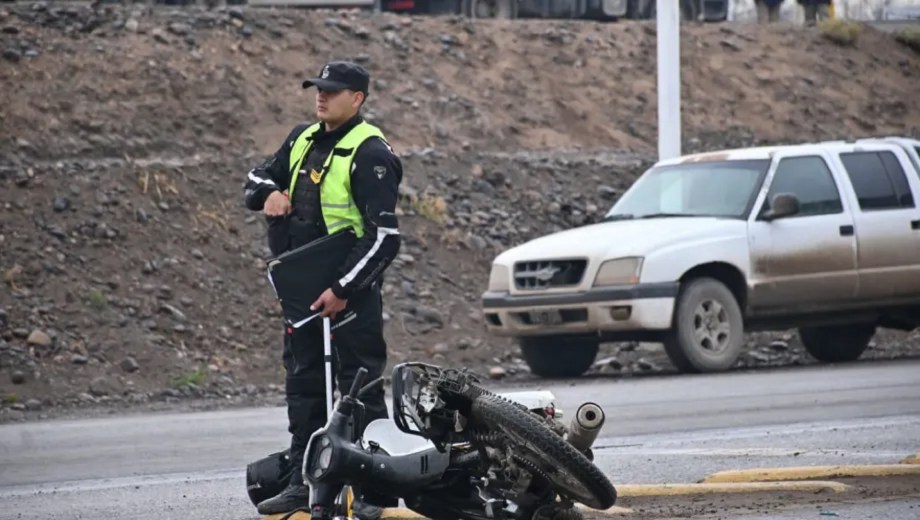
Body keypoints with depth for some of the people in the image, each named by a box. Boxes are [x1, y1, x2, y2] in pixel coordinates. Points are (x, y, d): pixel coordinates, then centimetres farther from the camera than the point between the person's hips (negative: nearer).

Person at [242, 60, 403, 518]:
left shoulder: (370, 153, -14)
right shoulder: (303, 140, 11)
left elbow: (384, 236, -20)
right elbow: (257, 178, 23)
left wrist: (343, 288, -23)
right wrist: (269, 193, -3)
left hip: (351, 292, -8)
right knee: (304, 385, 12)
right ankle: (304, 480, 19)